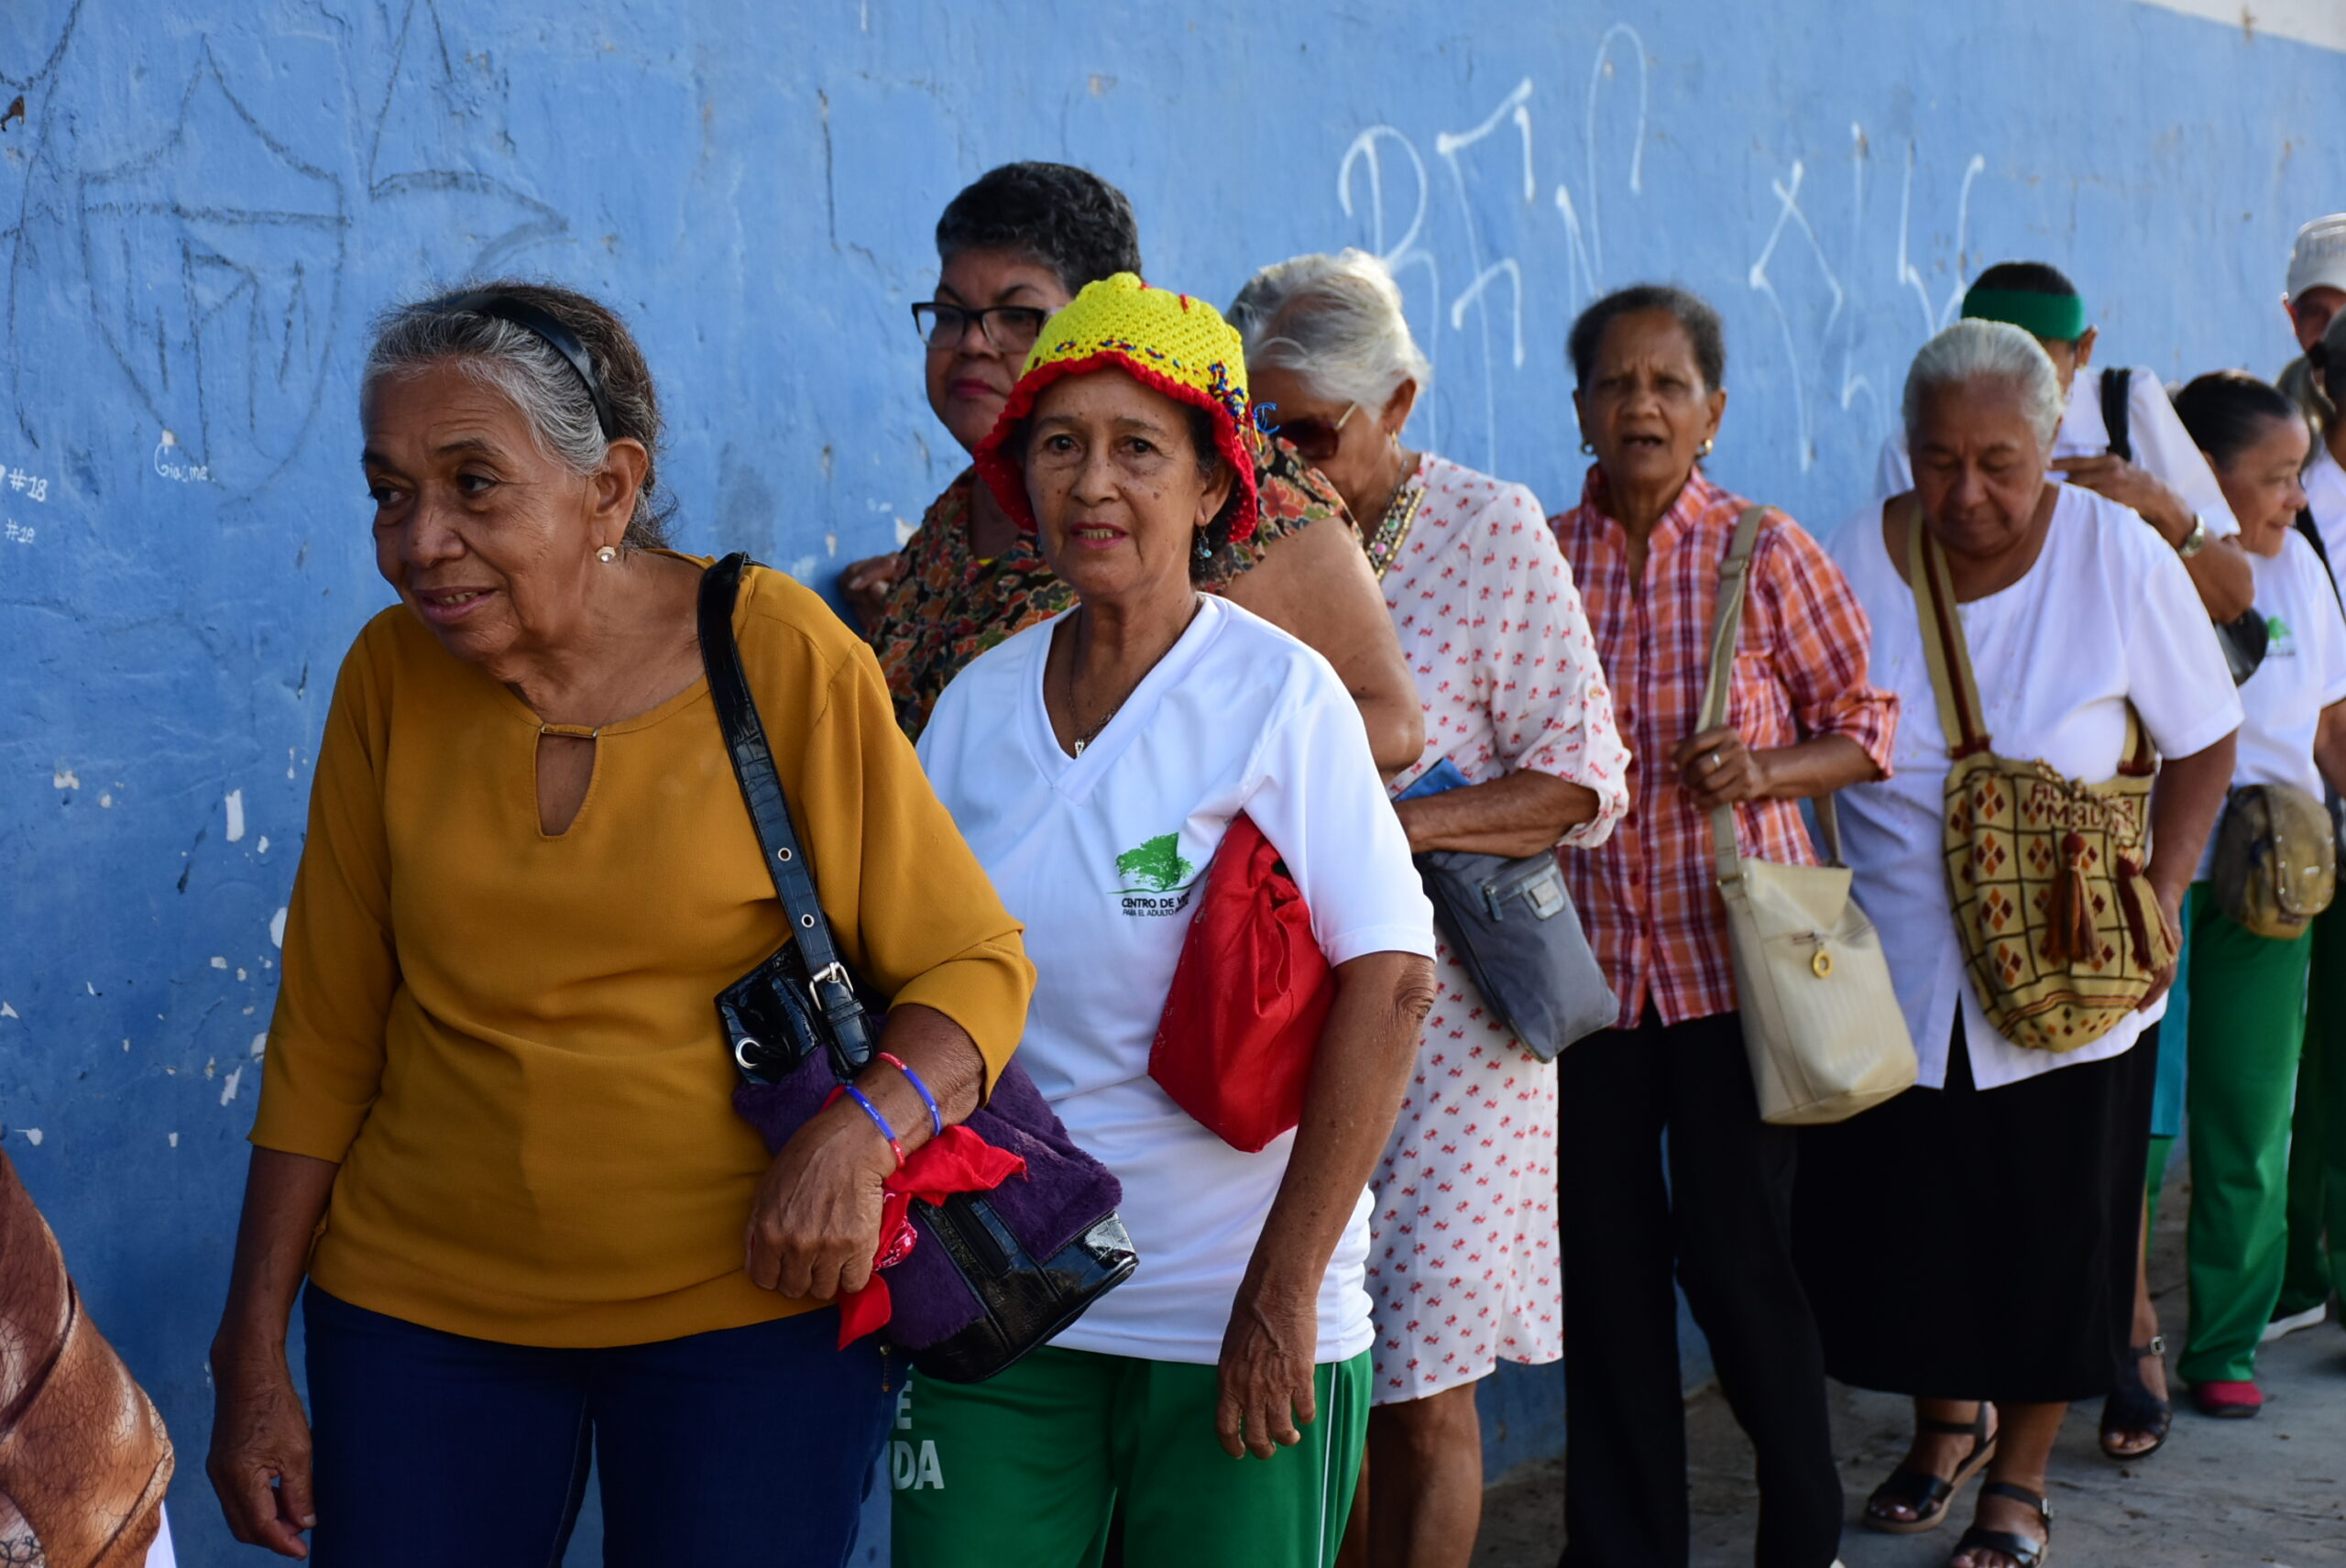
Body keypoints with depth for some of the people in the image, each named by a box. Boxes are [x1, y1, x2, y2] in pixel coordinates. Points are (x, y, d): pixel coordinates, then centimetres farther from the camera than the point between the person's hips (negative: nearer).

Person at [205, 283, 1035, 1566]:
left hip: (747, 1310, -2)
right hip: (422, 1305, 3)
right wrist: (253, 1355, 5)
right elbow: (325, 1038, 3)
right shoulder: (391, 675, -2)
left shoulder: (781, 658, -11)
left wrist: (858, 1132, -26)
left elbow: (973, 964, -7)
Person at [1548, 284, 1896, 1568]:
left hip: (1735, 956, -2)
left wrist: (1763, 768, -14)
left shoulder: (1769, 553, -2)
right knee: (1604, 1258, 8)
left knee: (1734, 1250, 1)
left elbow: (1869, 724, 2)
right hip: (1586, 961, 3)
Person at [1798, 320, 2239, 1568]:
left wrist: (2162, 892, -7)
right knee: (1894, 1221, 9)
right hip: (1890, 974, 2)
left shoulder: (2120, 560, -9)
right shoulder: (1854, 559, -5)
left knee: (2052, 1234, 7)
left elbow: (2201, 741, 2)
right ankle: (1948, 1419, 38)